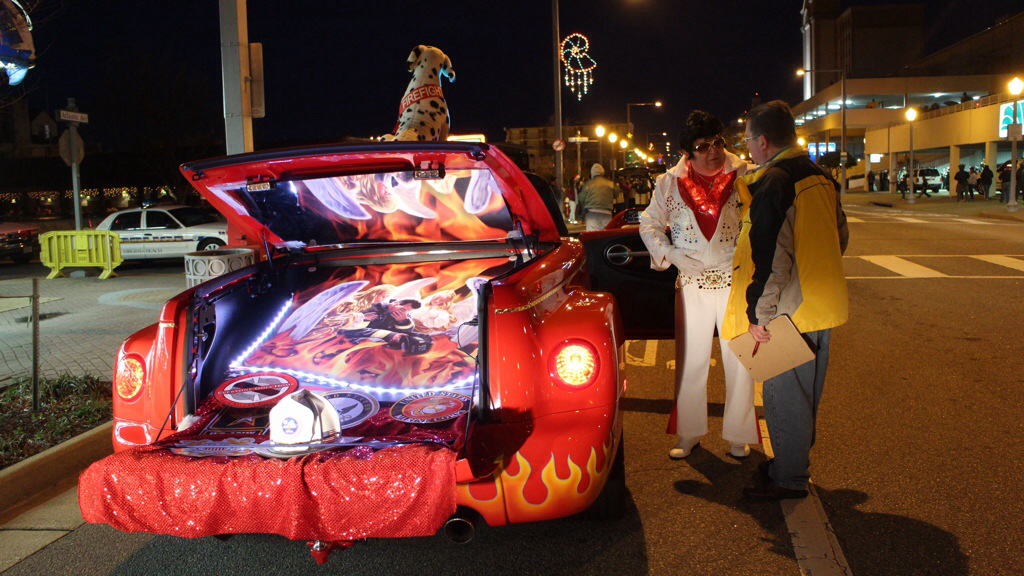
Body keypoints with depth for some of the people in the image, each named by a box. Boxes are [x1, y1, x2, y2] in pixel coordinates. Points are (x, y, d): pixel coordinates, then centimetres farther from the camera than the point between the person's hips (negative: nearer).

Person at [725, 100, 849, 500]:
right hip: (821, 305, 9)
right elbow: (841, 238, 18)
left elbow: (770, 256, -23)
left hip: (788, 311, -9)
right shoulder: (821, 178, 9)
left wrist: (758, 313, -19)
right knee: (804, 390, 20)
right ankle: (795, 460, 35)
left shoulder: (773, 183, -19)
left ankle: (788, 479, 13)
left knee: (784, 394, 3)